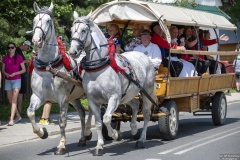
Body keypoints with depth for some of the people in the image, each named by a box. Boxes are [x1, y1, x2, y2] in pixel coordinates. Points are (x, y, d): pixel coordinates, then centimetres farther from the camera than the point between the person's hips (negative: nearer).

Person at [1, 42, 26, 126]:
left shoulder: (19, 57, -6)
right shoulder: (5, 58, 3)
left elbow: (24, 70, -3)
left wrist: (15, 73, -15)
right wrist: (5, 73, -12)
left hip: (16, 80, -4)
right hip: (8, 80, 4)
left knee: (14, 99, -14)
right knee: (10, 100, 8)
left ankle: (11, 119, -18)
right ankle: (18, 116, 25)